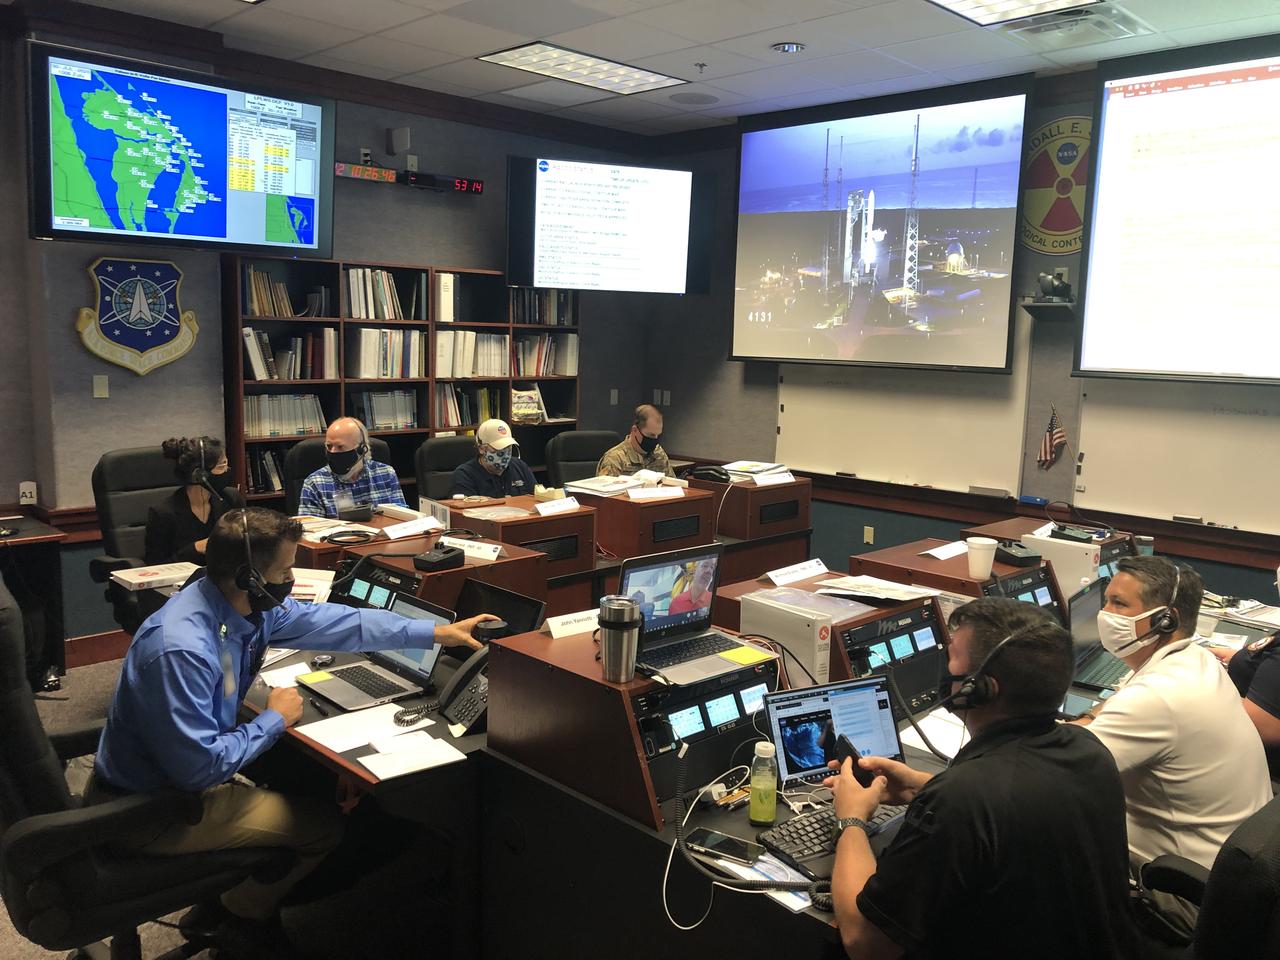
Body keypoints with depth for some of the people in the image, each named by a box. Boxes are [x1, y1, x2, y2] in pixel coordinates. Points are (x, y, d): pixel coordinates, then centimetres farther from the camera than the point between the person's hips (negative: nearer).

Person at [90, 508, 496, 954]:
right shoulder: (181, 651, -35)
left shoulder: (242, 602, -8)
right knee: (324, 824, 0)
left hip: (181, 768, 8)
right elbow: (202, 767, -32)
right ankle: (245, 910, 27)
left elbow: (328, 621, 0)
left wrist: (438, 633, 2)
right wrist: (275, 720, -16)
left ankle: (234, 898, 34)